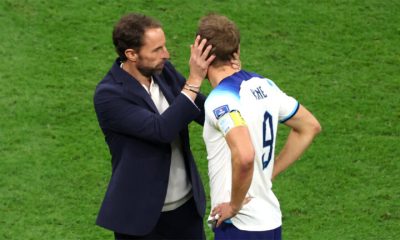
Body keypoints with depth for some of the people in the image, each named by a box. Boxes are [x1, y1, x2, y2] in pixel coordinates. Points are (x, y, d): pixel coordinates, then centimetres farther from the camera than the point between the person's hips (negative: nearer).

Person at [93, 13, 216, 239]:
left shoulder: (164, 71, -2)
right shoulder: (108, 95, -21)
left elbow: (207, 112, 1)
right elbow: (162, 130, -29)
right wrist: (194, 81, -30)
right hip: (141, 214, -6)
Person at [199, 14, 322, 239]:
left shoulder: (221, 100, -20)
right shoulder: (262, 85, 5)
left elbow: (244, 156, -34)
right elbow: (310, 126, 16)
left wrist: (234, 205, -19)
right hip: (270, 220, 8)